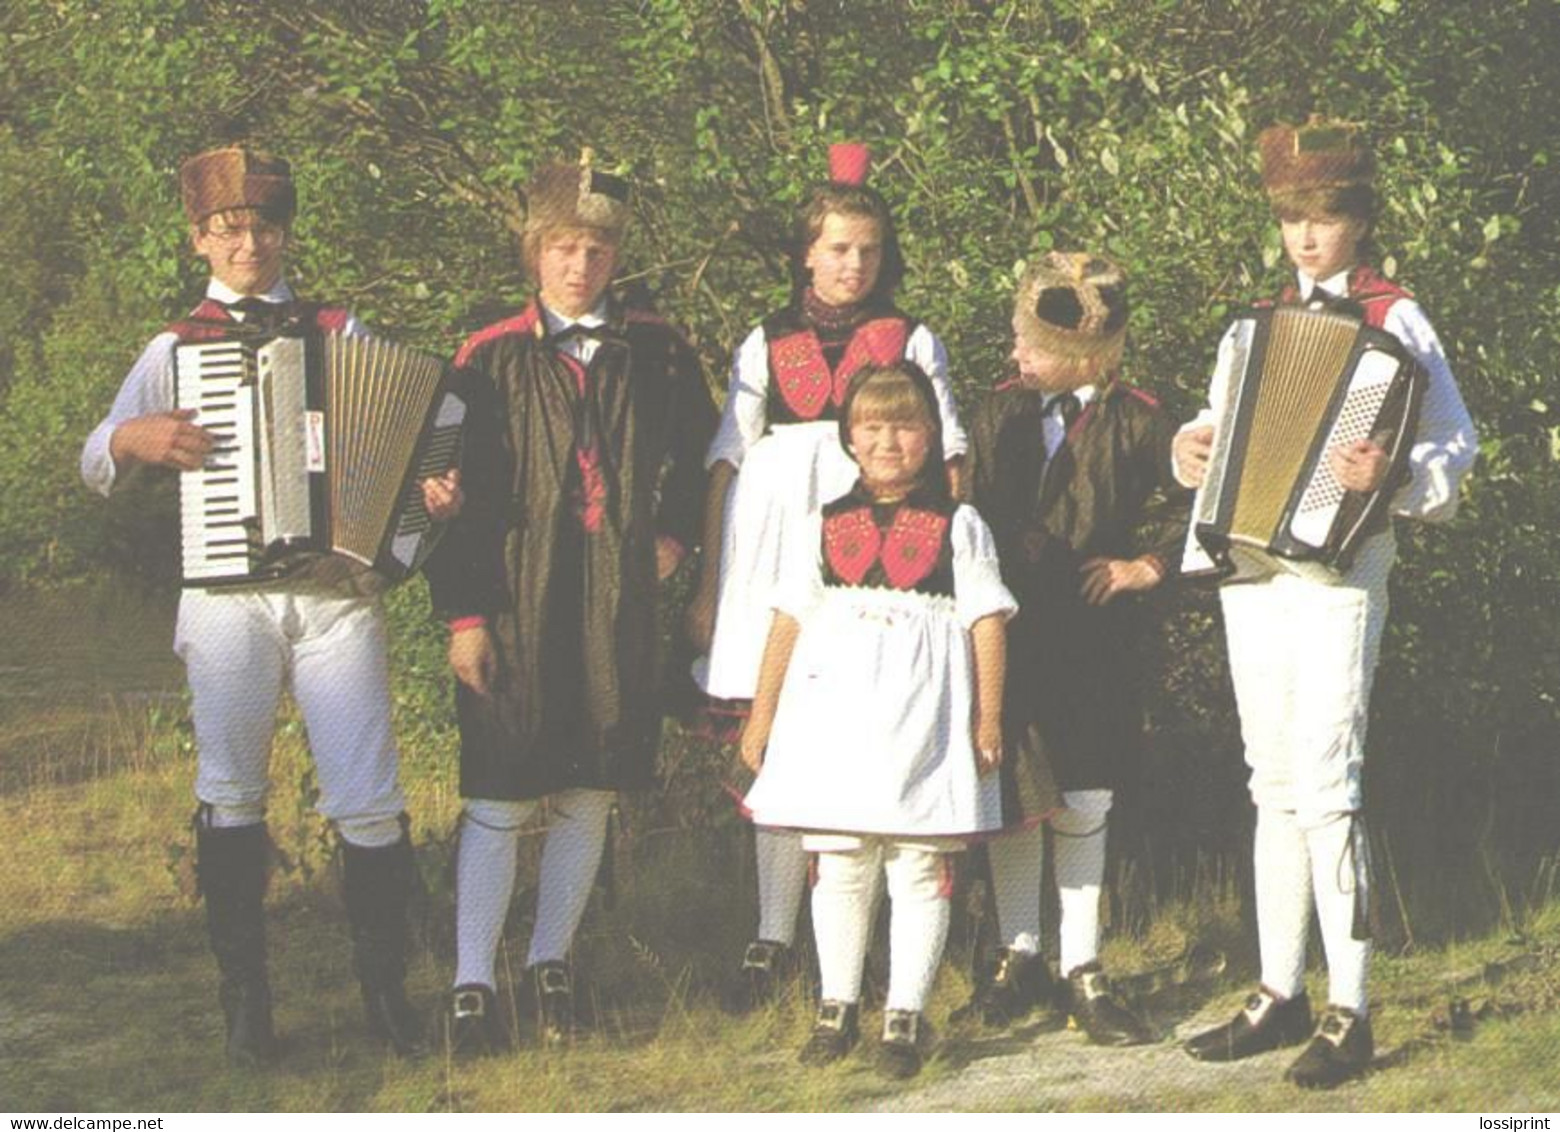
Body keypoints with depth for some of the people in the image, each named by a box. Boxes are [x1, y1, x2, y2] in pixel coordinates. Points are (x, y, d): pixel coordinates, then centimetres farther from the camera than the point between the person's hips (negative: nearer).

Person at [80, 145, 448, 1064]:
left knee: (369, 801, -3)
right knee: (231, 791, -1)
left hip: (337, 596, 0)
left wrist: (434, 489, -8)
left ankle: (386, 987, 10)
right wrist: (133, 441, -11)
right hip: (230, 598, 0)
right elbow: (97, 463, 11)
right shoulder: (179, 348, 11)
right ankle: (246, 997, 9)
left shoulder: (340, 331, 13)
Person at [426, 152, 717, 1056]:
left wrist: (674, 535, 3)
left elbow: (700, 455, 19)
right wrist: (463, 614, -6)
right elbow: (458, 494, 0)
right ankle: (474, 989, 3)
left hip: (618, 607, 2)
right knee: (500, 801, -3)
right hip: (517, 602, -2)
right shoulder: (492, 359, 2)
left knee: (589, 797, 8)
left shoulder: (656, 352, 7)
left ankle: (552, 964, 23)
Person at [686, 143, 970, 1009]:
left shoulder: (912, 343, 13)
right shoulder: (767, 346, 15)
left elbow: (945, 458, 10)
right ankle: (774, 940, 2)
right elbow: (727, 463, 13)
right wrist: (707, 582, 7)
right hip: (781, 540, 1)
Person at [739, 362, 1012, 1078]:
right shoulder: (828, 527, 12)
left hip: (923, 717, -2)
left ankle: (905, 1018, 5)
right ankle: (837, 1009, 17)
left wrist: (988, 718, -3)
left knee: (919, 871, -1)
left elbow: (986, 622, 3)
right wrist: (762, 713, 11)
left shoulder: (958, 527, 6)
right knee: (838, 869, 6)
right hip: (834, 712, 2)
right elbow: (790, 619, 13)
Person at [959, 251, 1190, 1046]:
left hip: (1094, 639, -2)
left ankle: (1081, 972, 12)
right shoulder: (998, 414, 5)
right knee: (1012, 798, 4)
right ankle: (1019, 959, 17)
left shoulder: (1134, 421, -2)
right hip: (1008, 632, 2)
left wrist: (1149, 564, -1)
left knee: (1083, 804, 1)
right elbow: (970, 513, 8)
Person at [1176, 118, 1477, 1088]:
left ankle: (1350, 1014, -9)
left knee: (1325, 785, -12)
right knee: (1275, 787, 10)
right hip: (1251, 567, 6)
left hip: (1339, 571, -6)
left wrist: (1395, 473, -25)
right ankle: (1281, 995, 17)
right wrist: (1192, 449, 1)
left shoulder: (1395, 322, 0)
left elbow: (1454, 442, -5)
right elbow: (1224, 426, 23)